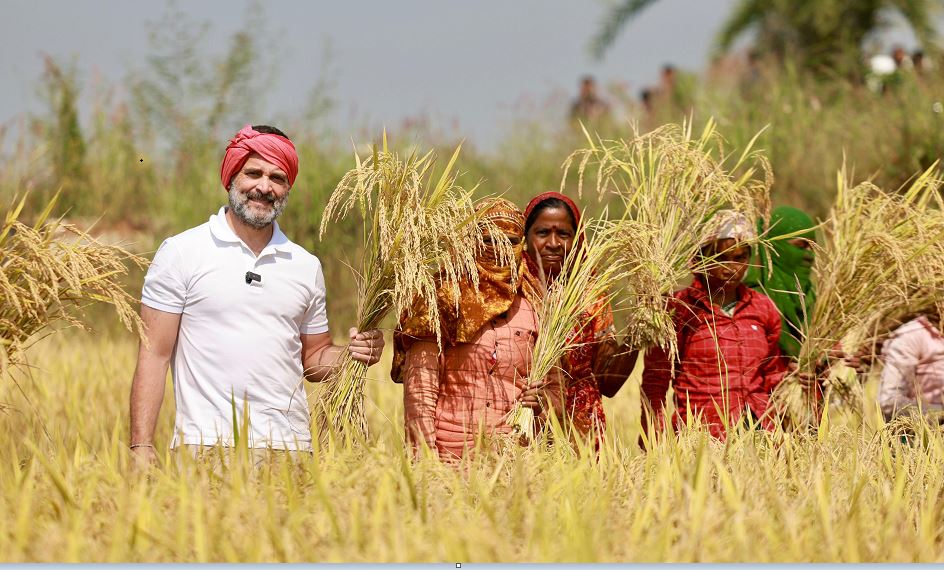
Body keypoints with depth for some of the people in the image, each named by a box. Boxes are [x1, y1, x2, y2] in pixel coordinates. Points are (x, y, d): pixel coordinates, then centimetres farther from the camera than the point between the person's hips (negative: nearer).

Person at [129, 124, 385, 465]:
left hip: (289, 449, 3)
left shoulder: (306, 267, 13)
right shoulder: (181, 253, 1)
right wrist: (141, 447, -10)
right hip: (204, 447, -3)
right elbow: (154, 356, -2)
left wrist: (351, 353, -1)